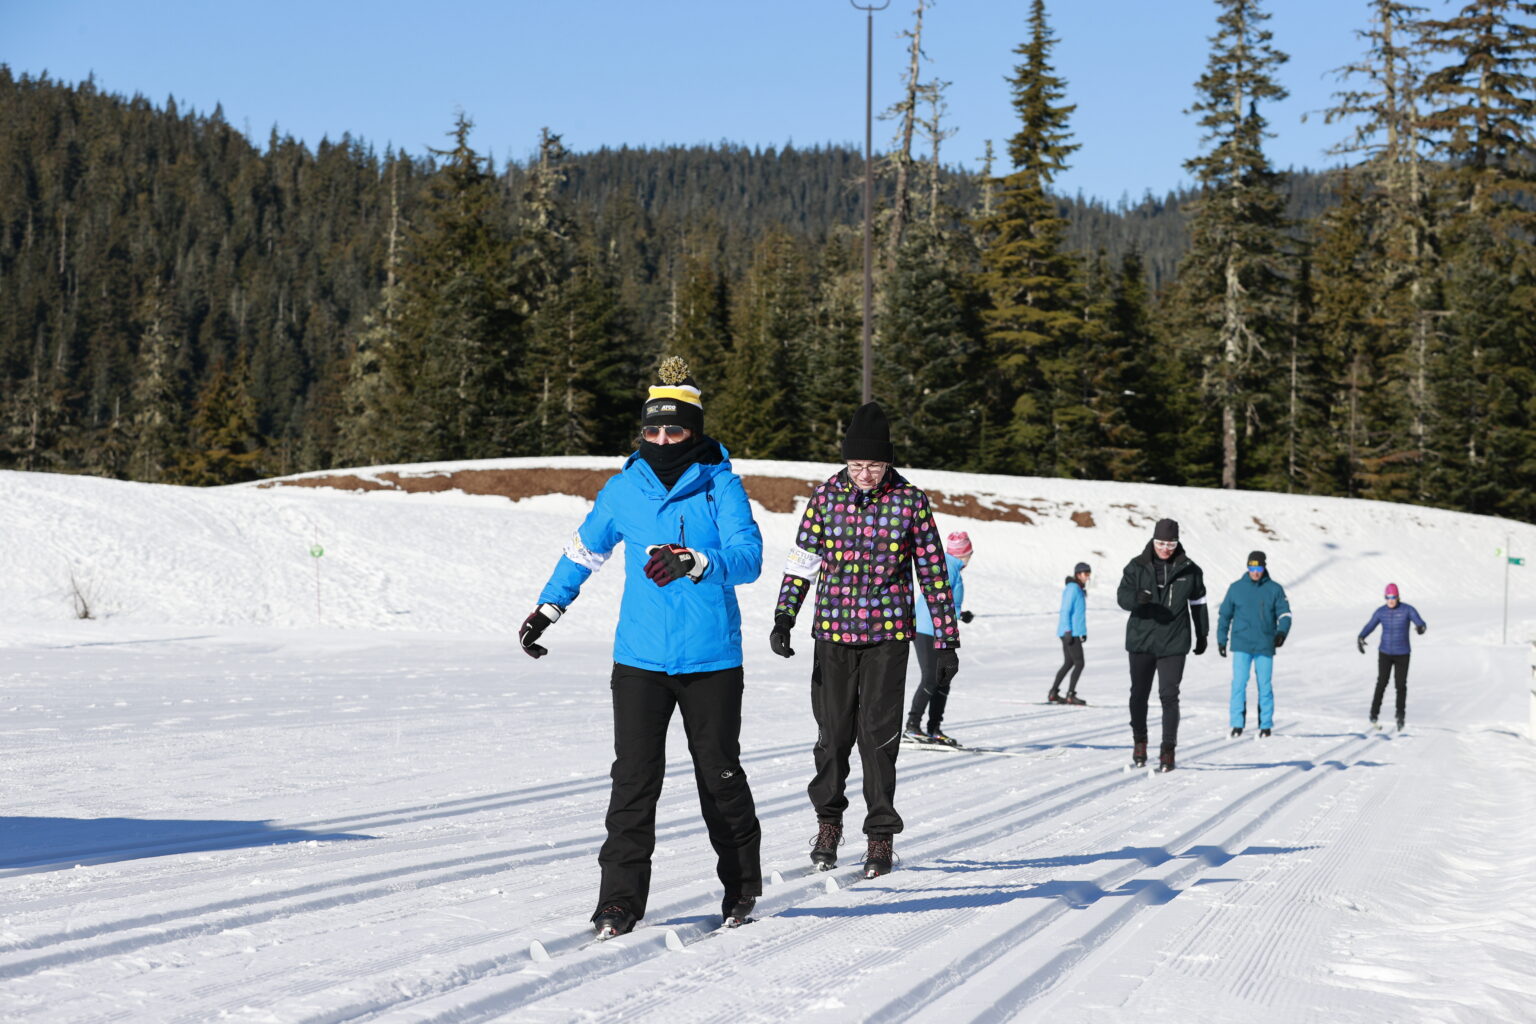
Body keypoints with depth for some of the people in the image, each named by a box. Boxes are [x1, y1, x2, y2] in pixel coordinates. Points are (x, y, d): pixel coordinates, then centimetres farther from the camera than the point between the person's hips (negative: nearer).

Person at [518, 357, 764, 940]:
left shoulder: (720, 485, -4)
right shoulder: (625, 488, 5)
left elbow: (748, 557, -17)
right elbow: (584, 549, 21)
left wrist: (694, 563, -35)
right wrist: (546, 609, 22)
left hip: (711, 658, -2)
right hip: (639, 657, 2)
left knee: (719, 776, 8)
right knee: (634, 777, -6)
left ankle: (741, 889, 26)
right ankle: (620, 902, -2)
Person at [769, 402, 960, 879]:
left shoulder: (910, 501, -3)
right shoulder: (826, 496, 1)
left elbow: (933, 571, 2)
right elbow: (801, 561, 5)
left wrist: (946, 639, 2)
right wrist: (784, 617, -7)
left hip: (888, 634, -2)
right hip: (833, 633, 2)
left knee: (878, 734, -3)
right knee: (833, 732, 6)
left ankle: (881, 834, 8)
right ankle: (828, 818, 26)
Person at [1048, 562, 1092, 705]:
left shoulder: (1079, 589, 17)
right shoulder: (1072, 588, -13)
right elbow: (1065, 611, -18)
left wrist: (1083, 632, 23)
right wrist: (1068, 631, -22)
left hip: (1073, 632, 10)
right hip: (1070, 632, -10)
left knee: (1068, 663, 14)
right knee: (1079, 663, -8)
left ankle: (1053, 693, 16)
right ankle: (1070, 695, -6)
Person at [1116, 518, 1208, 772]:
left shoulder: (1189, 570, 2)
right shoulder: (1137, 567, -1)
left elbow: (1198, 603, 13)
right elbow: (1122, 596, -8)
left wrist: (1202, 634, 16)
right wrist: (1137, 597, -31)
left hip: (1173, 643, -1)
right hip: (1141, 640, 1)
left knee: (1169, 695, -8)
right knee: (1139, 694, 11)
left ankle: (1168, 749, -5)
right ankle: (1139, 741, 30)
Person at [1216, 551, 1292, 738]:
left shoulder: (1274, 589, 5)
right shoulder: (1236, 588, 6)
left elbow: (1285, 614, 4)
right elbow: (1224, 615, 13)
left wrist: (1282, 632, -15)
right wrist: (1221, 640, 10)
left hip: (1265, 646, 0)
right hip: (1241, 645, 0)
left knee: (1265, 685, 2)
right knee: (1239, 683, -7)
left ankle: (1266, 725, 10)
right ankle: (1237, 724, -4)